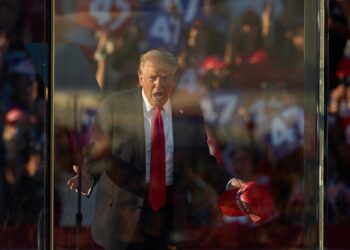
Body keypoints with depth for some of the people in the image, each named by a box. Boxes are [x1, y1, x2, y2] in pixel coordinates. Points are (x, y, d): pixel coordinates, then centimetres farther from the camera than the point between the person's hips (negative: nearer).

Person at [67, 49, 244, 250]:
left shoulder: (189, 112, 0)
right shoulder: (114, 106, -7)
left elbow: (200, 159, 7)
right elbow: (97, 152, -6)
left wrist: (228, 182, -8)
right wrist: (87, 177, -27)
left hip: (170, 214, 2)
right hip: (123, 210, -2)